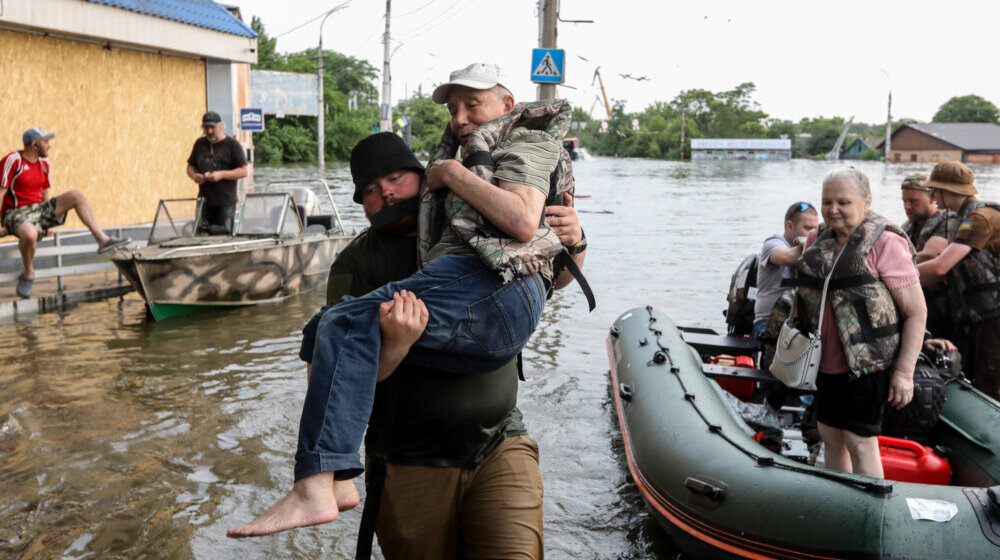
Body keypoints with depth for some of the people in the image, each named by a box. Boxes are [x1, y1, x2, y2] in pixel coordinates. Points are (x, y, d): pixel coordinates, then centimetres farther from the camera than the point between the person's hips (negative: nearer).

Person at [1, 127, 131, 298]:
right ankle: (27, 273, -12)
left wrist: (48, 219, 15)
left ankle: (103, 240, -13)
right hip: (16, 213, -7)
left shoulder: (44, 162, 11)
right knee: (30, 234, -41)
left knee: (76, 195, -8)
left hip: (39, 208, 7)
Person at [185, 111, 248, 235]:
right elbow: (190, 166, 23)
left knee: (223, 235, -8)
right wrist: (194, 175, 0)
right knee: (200, 233, 0)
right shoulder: (199, 143, 15)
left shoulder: (232, 144, -2)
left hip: (225, 202, -5)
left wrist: (222, 174, -18)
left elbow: (244, 171, -6)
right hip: (204, 200, 5)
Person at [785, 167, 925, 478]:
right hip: (827, 361, 7)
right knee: (830, 436, 15)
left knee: (859, 440, -2)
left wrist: (904, 371, -18)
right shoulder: (817, 240, 7)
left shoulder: (885, 243, -13)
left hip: (867, 363, -7)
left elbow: (916, 312, -13)